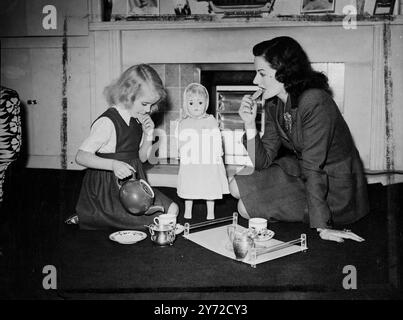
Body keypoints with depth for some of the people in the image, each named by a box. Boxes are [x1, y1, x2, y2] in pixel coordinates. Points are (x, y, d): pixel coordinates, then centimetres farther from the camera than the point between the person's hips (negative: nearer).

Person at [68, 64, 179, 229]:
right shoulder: (107, 122, -20)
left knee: (172, 209, 0)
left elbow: (142, 158, 14)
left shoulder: (137, 120, 6)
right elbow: (81, 156, -23)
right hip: (110, 189, -8)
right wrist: (114, 164, -37)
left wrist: (148, 135, -4)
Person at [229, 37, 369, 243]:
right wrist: (250, 124, -18)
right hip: (302, 174, 8)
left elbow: (312, 167, -29)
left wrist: (322, 226, -25)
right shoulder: (273, 104, -2)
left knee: (246, 207, -11)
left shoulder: (314, 102, -27)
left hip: (334, 189, -8)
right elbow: (262, 162, -4)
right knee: (236, 187, 5)